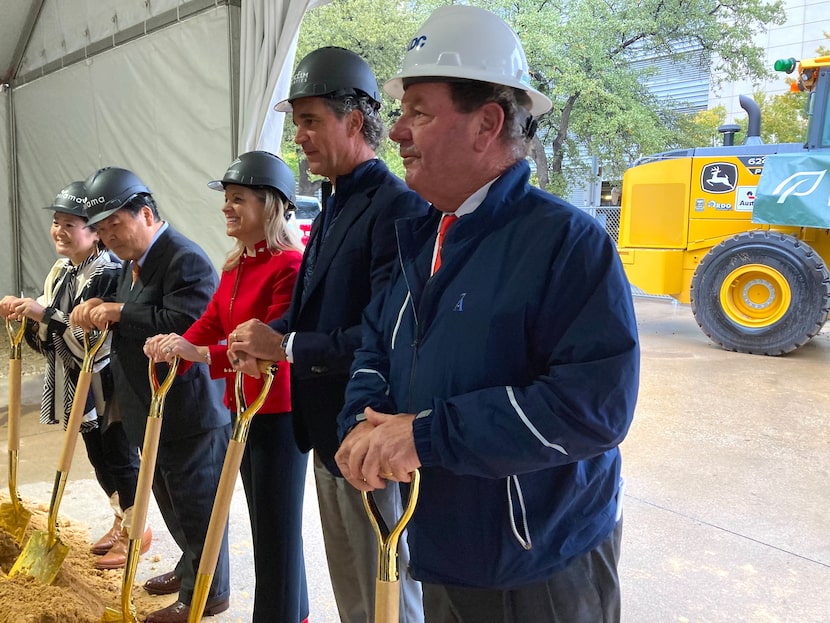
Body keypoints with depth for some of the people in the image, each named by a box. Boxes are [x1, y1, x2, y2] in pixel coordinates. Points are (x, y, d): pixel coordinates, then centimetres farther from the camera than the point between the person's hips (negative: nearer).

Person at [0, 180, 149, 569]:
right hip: (75, 384, 9)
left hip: (106, 386, -9)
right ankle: (122, 521, 36)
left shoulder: (108, 273, -19)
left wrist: (45, 313, -29)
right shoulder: (60, 271, 8)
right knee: (98, 458, 19)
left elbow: (93, 335, -26)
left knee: (120, 457, 5)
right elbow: (50, 336, 14)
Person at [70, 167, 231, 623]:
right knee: (170, 500, 22)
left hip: (188, 411, -10)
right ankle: (191, 569, 42)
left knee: (195, 504, 4)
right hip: (153, 409, 10)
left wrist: (119, 312, -21)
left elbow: (183, 323, -31)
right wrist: (98, 311, 1)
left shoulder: (186, 260, -20)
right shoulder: (135, 261, 14)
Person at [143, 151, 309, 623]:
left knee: (278, 525, 3)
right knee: (264, 518, 20)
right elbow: (210, 322, 6)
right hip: (244, 407, 9)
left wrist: (203, 354, -32)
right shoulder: (236, 265, 10)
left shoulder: (290, 265, -18)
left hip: (279, 412, -9)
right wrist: (175, 347, -11)